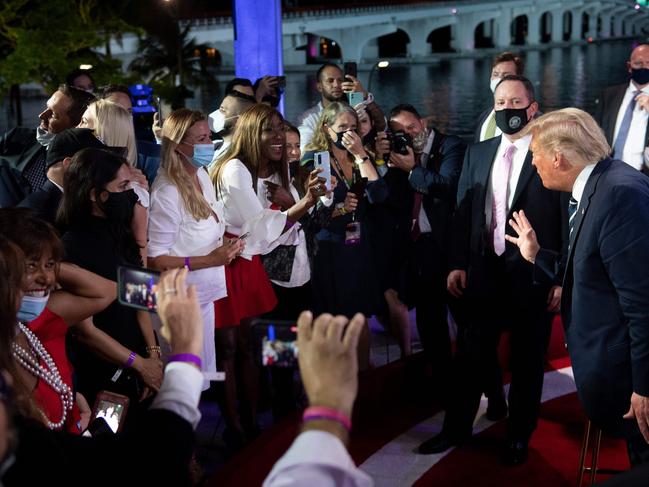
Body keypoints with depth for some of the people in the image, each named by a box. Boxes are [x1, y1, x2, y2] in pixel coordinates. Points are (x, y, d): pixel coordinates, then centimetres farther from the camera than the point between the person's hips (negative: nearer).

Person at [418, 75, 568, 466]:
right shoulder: (477, 154, 8)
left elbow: (568, 220, -7)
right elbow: (464, 212, 8)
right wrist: (458, 264, 3)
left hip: (534, 276, -3)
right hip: (485, 272, 3)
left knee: (527, 361, 10)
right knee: (472, 356, 12)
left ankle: (519, 437, 26)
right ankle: (457, 427, 27)